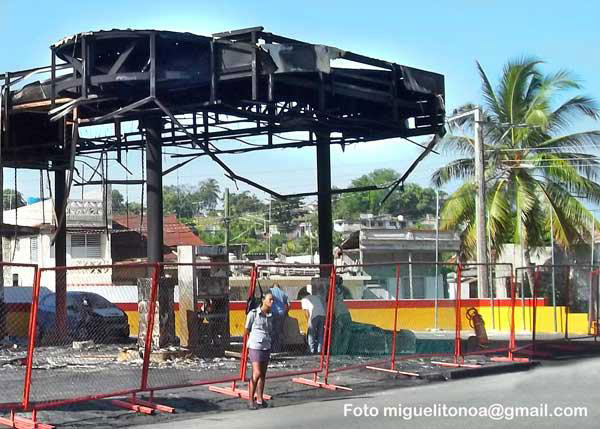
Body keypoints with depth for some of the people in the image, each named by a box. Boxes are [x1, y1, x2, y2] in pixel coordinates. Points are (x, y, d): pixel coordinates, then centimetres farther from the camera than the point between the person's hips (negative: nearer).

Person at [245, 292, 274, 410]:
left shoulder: (270, 316, 9)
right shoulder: (253, 314, -7)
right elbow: (246, 331, 1)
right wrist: (247, 346, 3)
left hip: (266, 347, 6)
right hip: (255, 346, -6)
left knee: (263, 374, 8)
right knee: (257, 373, -11)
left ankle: (260, 400, 15)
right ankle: (250, 400, -3)